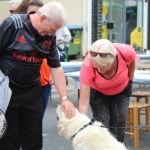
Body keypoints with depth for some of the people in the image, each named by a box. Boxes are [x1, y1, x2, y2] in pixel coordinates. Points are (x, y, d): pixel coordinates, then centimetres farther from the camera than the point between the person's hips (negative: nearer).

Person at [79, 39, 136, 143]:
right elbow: (84, 101, -38)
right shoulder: (87, 66, -41)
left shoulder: (125, 52, -37)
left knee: (119, 124, -3)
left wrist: (130, 79, 4)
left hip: (122, 90, 1)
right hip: (98, 92, -1)